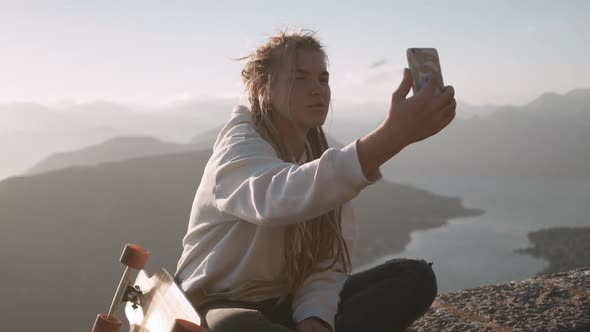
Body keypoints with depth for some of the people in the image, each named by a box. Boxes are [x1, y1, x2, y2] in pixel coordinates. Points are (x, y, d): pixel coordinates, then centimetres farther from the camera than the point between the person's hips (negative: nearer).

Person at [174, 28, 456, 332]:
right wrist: (391, 136, -53)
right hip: (221, 307, -6)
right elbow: (277, 198, -44)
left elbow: (329, 262, -1)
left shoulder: (319, 157, 6)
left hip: (287, 304, 7)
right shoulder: (240, 147, -17)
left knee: (414, 276, -9)